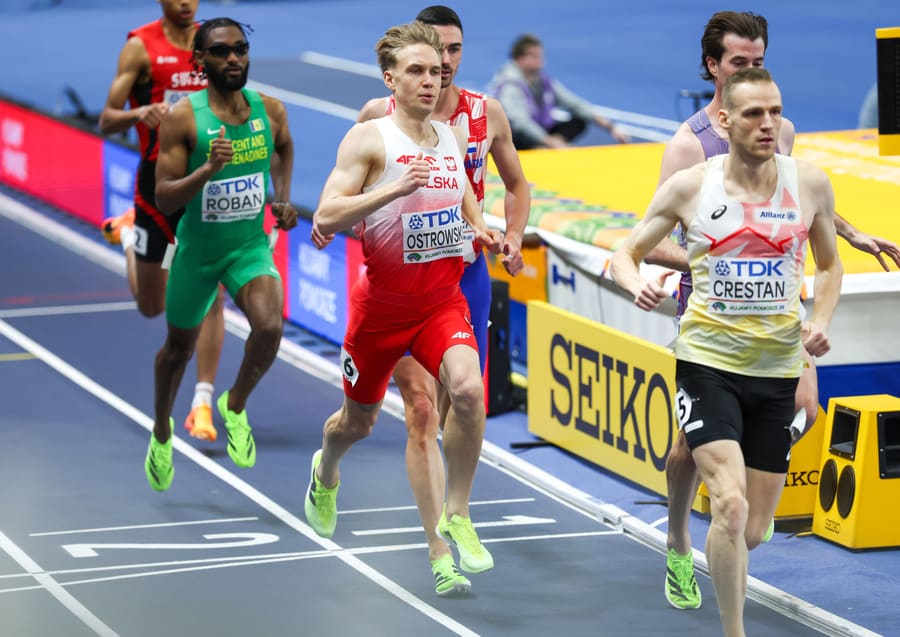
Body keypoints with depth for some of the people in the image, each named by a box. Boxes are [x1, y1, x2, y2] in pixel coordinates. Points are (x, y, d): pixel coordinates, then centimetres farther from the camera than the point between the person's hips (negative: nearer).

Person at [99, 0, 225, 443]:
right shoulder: (141, 47, -7)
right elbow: (106, 122, -10)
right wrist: (138, 114, -30)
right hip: (159, 178, -2)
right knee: (152, 306, 11)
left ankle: (202, 404, -2)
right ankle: (128, 236, 43)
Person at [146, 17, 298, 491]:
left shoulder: (270, 110, -7)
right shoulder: (183, 117, -18)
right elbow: (164, 199, -20)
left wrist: (283, 199, 8)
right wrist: (208, 170, -35)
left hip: (250, 245, 1)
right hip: (197, 250, -1)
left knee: (269, 328, -26)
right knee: (179, 348, 17)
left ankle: (235, 406, 3)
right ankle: (162, 432, 46)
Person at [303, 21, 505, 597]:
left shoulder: (454, 137, 5)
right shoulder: (369, 138, -12)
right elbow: (326, 217, -19)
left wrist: (481, 231, 4)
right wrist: (394, 188, -30)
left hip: (443, 300, 3)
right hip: (382, 302, -3)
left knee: (468, 389, -25)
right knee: (358, 420, 15)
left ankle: (457, 515, -9)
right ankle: (326, 474, 52)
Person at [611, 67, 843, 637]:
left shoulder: (810, 183, 1)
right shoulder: (689, 187, -4)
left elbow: (830, 265, 15)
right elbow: (625, 254, 5)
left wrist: (821, 323, -3)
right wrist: (638, 285, -18)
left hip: (778, 367, 3)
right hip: (708, 361, -3)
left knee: (756, 526, 9)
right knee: (731, 507, -20)